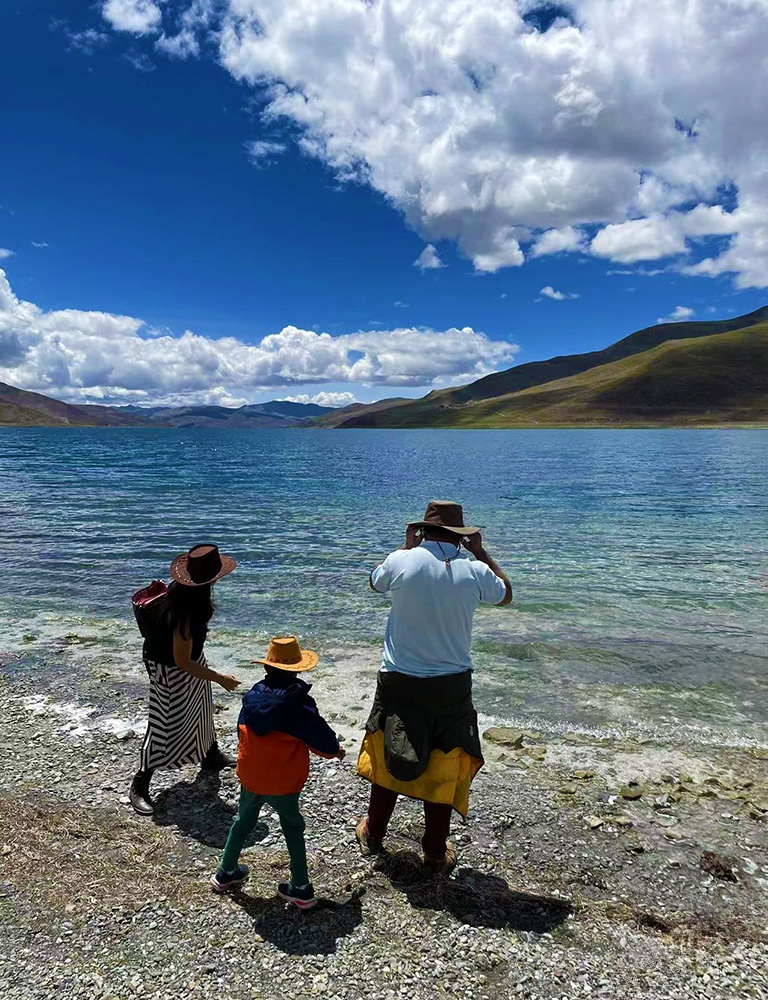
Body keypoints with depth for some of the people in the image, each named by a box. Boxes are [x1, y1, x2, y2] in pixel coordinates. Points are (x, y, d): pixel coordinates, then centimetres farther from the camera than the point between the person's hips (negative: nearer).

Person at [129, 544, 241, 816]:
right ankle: (139, 787, 23)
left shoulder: (180, 589, -14)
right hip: (173, 672, -10)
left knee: (201, 709, 26)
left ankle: (211, 758, 49)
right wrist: (220, 678, -23)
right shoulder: (185, 611, -39)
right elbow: (182, 662, -30)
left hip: (190, 661, 10)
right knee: (165, 727, 4)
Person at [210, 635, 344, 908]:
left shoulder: (252, 697, -4)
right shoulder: (300, 703, -19)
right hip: (284, 783, -4)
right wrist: (335, 750, 8)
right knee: (293, 828, 17)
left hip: (250, 777, 4)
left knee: (243, 821, 27)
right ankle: (301, 887, 20)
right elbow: (321, 736, -15)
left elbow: (242, 732, 10)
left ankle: (226, 873, 40)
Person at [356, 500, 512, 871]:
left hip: (399, 681, 0)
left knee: (388, 756, 19)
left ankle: (373, 834, 37)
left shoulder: (402, 561, -13)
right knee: (444, 765, 14)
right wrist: (481, 553, 13)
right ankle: (436, 851, 29)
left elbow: (375, 583, 10)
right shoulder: (474, 570, -10)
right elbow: (505, 594, 12)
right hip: (451, 684, 0)